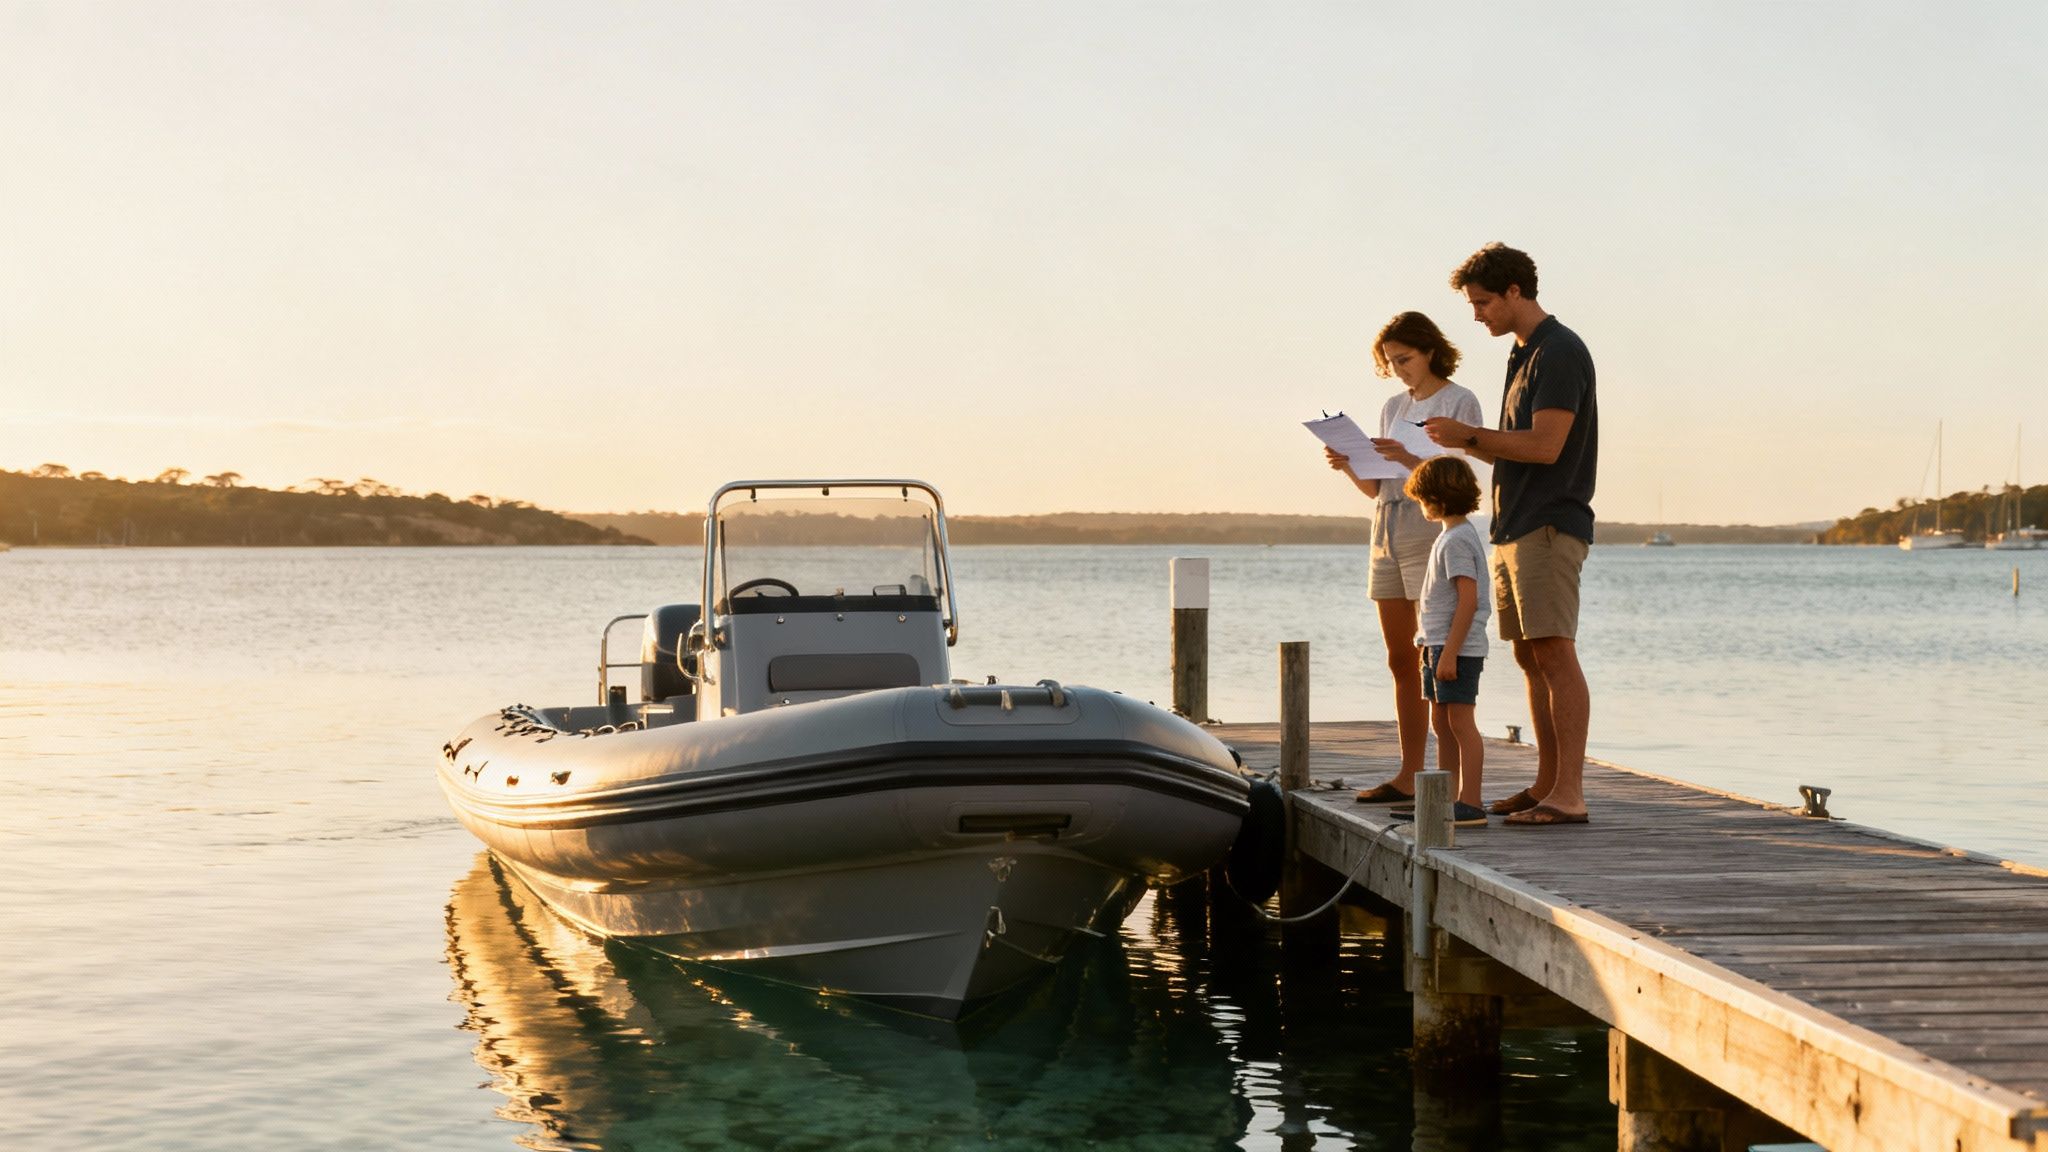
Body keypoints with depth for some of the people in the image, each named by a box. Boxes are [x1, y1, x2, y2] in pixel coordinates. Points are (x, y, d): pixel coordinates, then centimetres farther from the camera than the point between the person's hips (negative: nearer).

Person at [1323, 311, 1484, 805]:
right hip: (1387, 534, 7)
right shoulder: (1393, 407, 16)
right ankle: (1408, 777, 12)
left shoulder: (1460, 402, -3)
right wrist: (1347, 465, -2)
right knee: (1401, 661, 8)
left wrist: (1407, 458, -25)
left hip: (1434, 533, -7)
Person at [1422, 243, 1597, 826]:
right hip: (1513, 528, 10)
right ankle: (1546, 785, 16)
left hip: (1550, 527, -10)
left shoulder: (1560, 351, -11)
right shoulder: (1522, 356, 19)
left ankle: (1569, 794, -13)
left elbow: (1545, 445, -20)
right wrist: (1460, 443, 8)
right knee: (1529, 657, 11)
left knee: (1554, 653, -12)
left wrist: (1471, 435, -11)